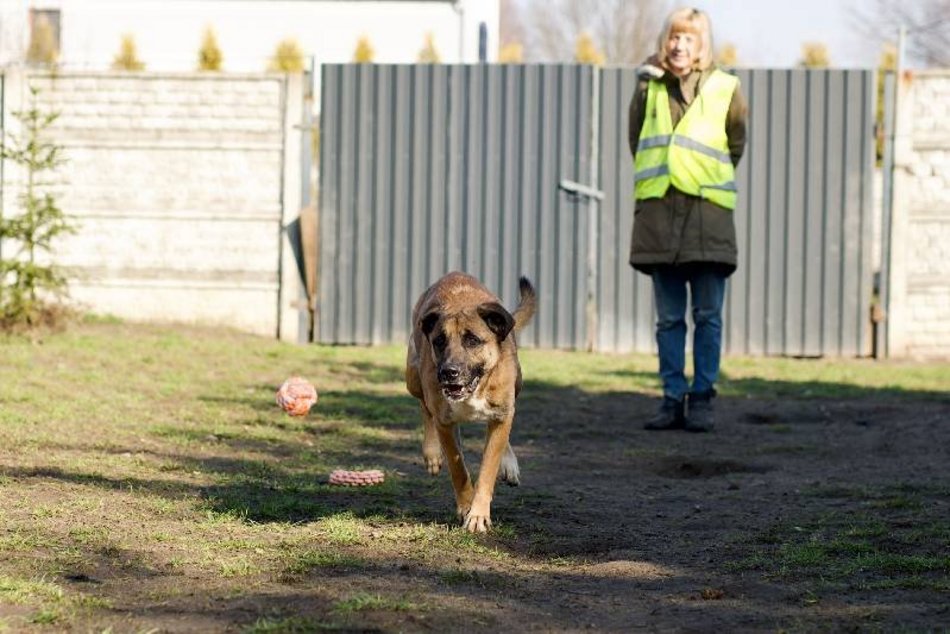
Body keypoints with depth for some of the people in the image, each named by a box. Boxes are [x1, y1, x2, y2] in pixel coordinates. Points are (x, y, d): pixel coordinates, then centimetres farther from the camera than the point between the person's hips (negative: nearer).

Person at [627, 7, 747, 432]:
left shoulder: (724, 89, 0)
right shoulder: (648, 87, 6)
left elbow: (736, 145, 12)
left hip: (707, 212, -2)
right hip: (658, 212, 2)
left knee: (707, 316, 0)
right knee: (668, 318, 5)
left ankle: (702, 399, 5)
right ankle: (672, 400, 9)